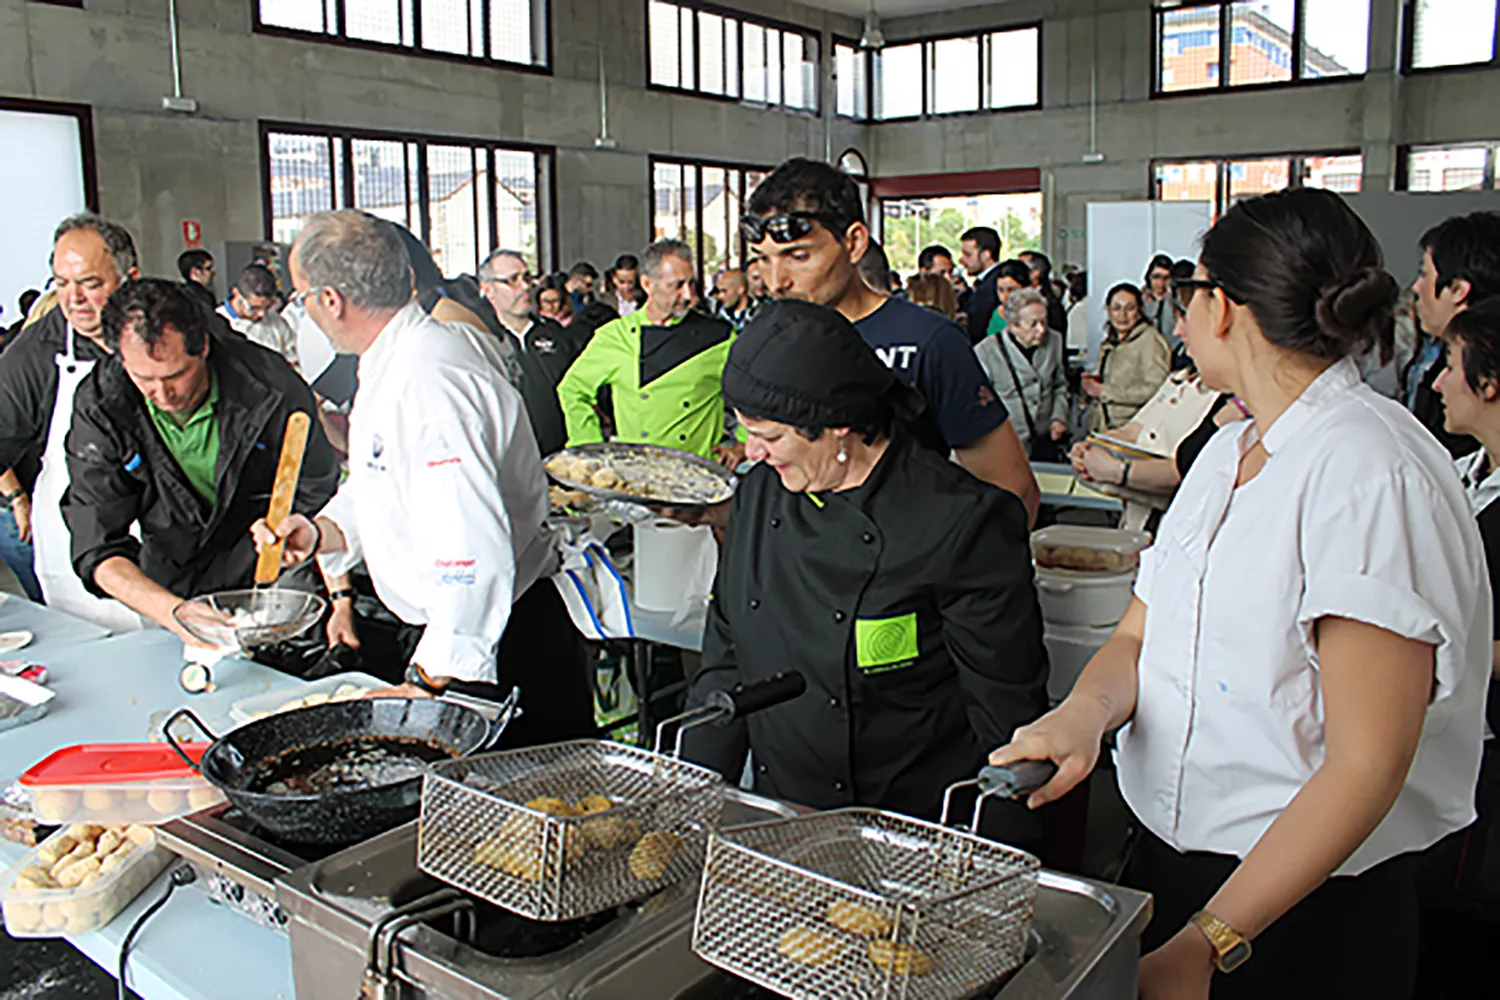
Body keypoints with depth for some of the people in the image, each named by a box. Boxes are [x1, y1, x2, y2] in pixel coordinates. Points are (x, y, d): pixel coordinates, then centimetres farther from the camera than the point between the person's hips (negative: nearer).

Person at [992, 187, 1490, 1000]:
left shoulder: (1370, 472, -20)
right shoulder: (1229, 452, 6)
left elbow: (1367, 766, -23)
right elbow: (1140, 633, 8)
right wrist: (1084, 712, -14)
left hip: (1305, 913, -7)